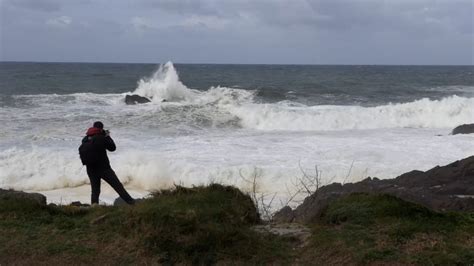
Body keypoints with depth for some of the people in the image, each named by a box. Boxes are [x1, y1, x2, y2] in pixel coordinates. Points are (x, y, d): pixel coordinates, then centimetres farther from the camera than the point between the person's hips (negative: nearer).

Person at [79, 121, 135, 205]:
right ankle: (130, 202, 1)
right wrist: (108, 137, 12)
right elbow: (112, 148, -2)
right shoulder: (101, 138, -12)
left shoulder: (85, 140, 2)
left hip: (91, 170, 4)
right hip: (103, 168, -4)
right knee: (118, 186, 1)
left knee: (95, 190, 13)